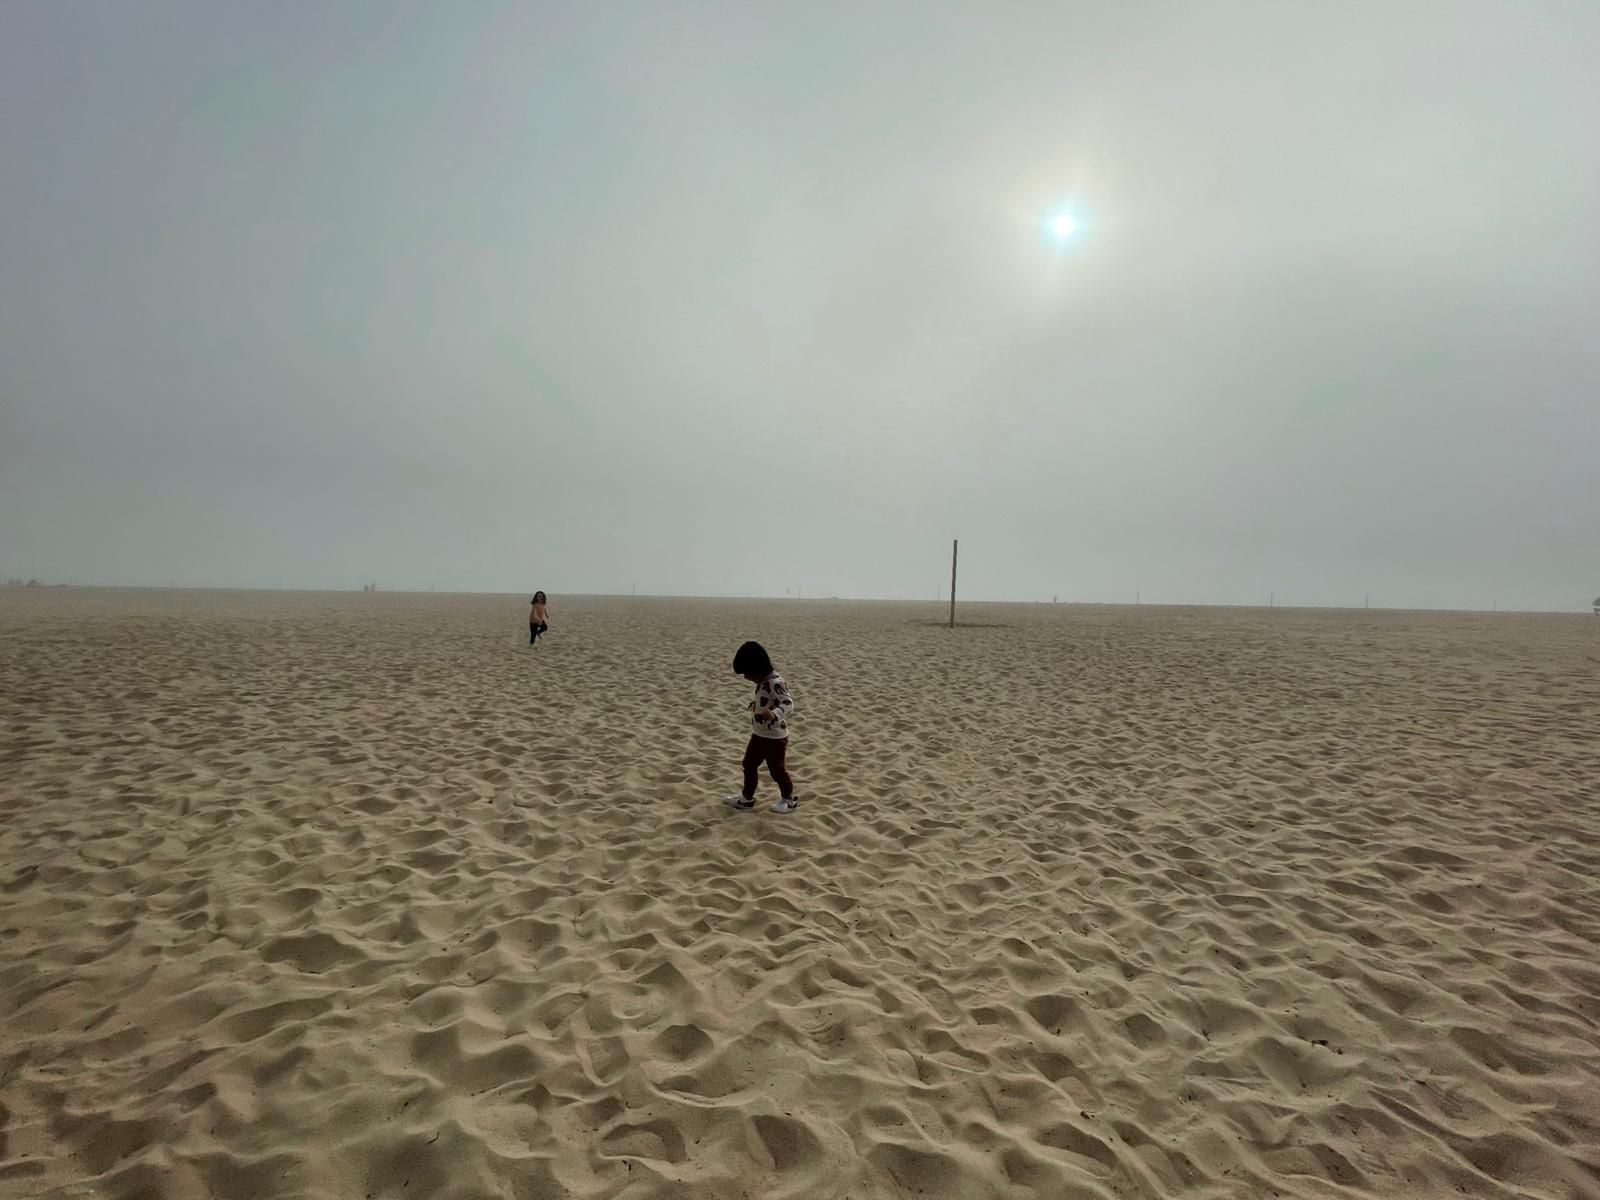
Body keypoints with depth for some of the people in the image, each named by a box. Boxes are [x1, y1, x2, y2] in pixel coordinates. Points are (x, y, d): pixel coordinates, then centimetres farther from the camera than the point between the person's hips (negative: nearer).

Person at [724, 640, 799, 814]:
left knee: (777, 769, 8)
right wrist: (757, 703, 34)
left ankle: (789, 799, 29)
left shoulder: (775, 682, -27)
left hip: (775, 737, -9)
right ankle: (747, 799, 31)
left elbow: (788, 703, -35)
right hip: (759, 734, 9)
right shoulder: (763, 681, 2)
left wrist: (773, 715, -52)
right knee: (749, 764, 16)